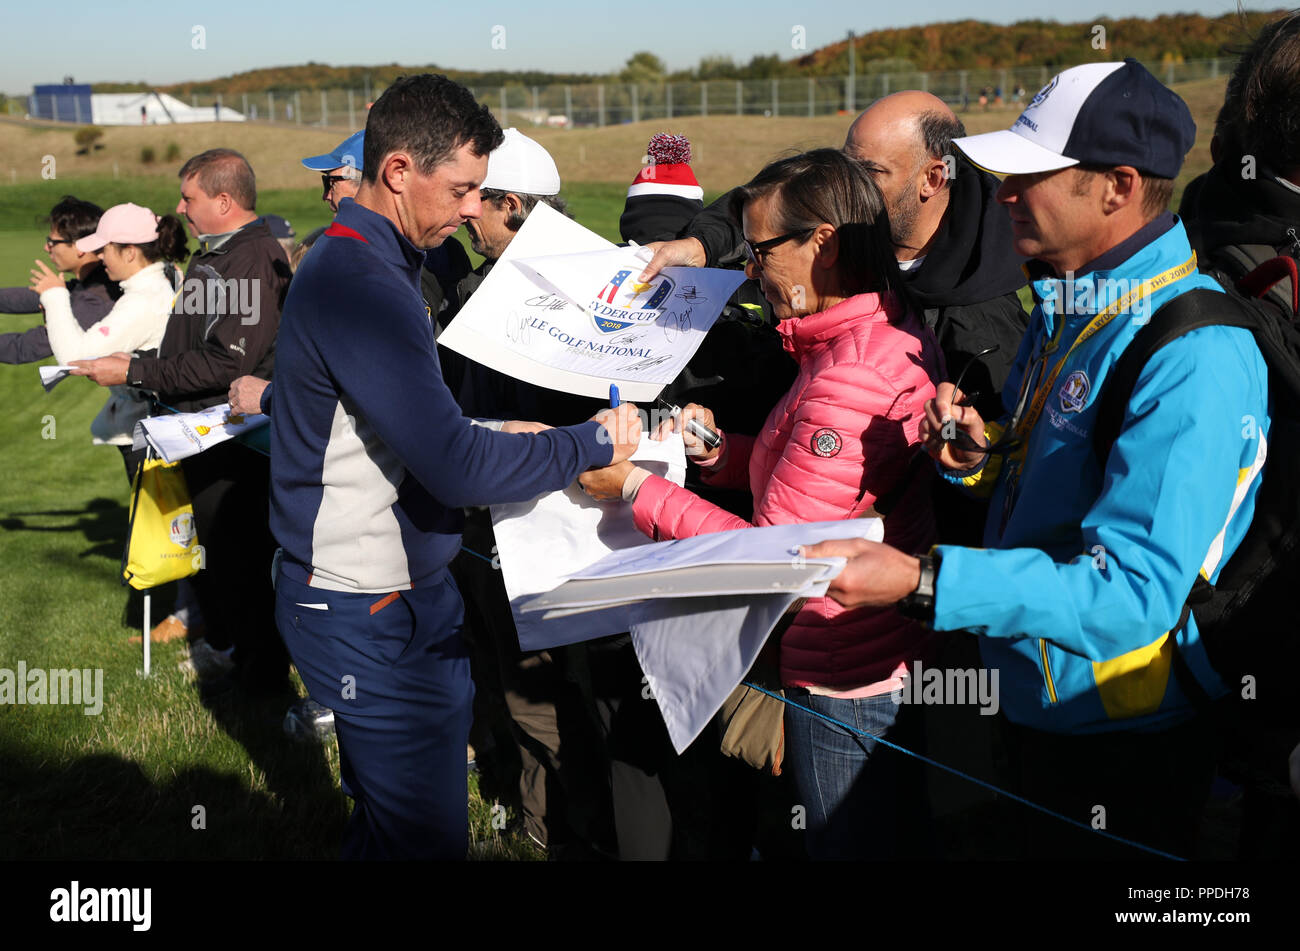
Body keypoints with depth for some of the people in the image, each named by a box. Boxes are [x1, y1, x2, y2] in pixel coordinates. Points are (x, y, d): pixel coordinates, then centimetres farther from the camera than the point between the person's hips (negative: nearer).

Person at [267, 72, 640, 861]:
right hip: (372, 616, -10)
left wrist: (495, 438, 7)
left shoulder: (357, 264, 11)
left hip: (415, 591, 10)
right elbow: (457, 469, -26)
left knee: (393, 822, 20)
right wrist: (593, 444, -14)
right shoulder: (361, 285, -22)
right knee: (428, 836, 1)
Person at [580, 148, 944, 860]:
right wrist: (719, 450, 1)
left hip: (844, 681, -10)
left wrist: (637, 489, -15)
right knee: (897, 837, 24)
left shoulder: (848, 376, -27)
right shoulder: (897, 334, 5)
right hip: (888, 654, 10)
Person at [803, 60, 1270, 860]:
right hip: (1039, 704, 9)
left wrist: (922, 581, -39)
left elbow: (1131, 592, -33)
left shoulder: (1192, 357, -27)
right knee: (1041, 843, 25)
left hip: (1124, 740, -8)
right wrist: (981, 454, -6)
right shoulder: (1065, 306, 5)